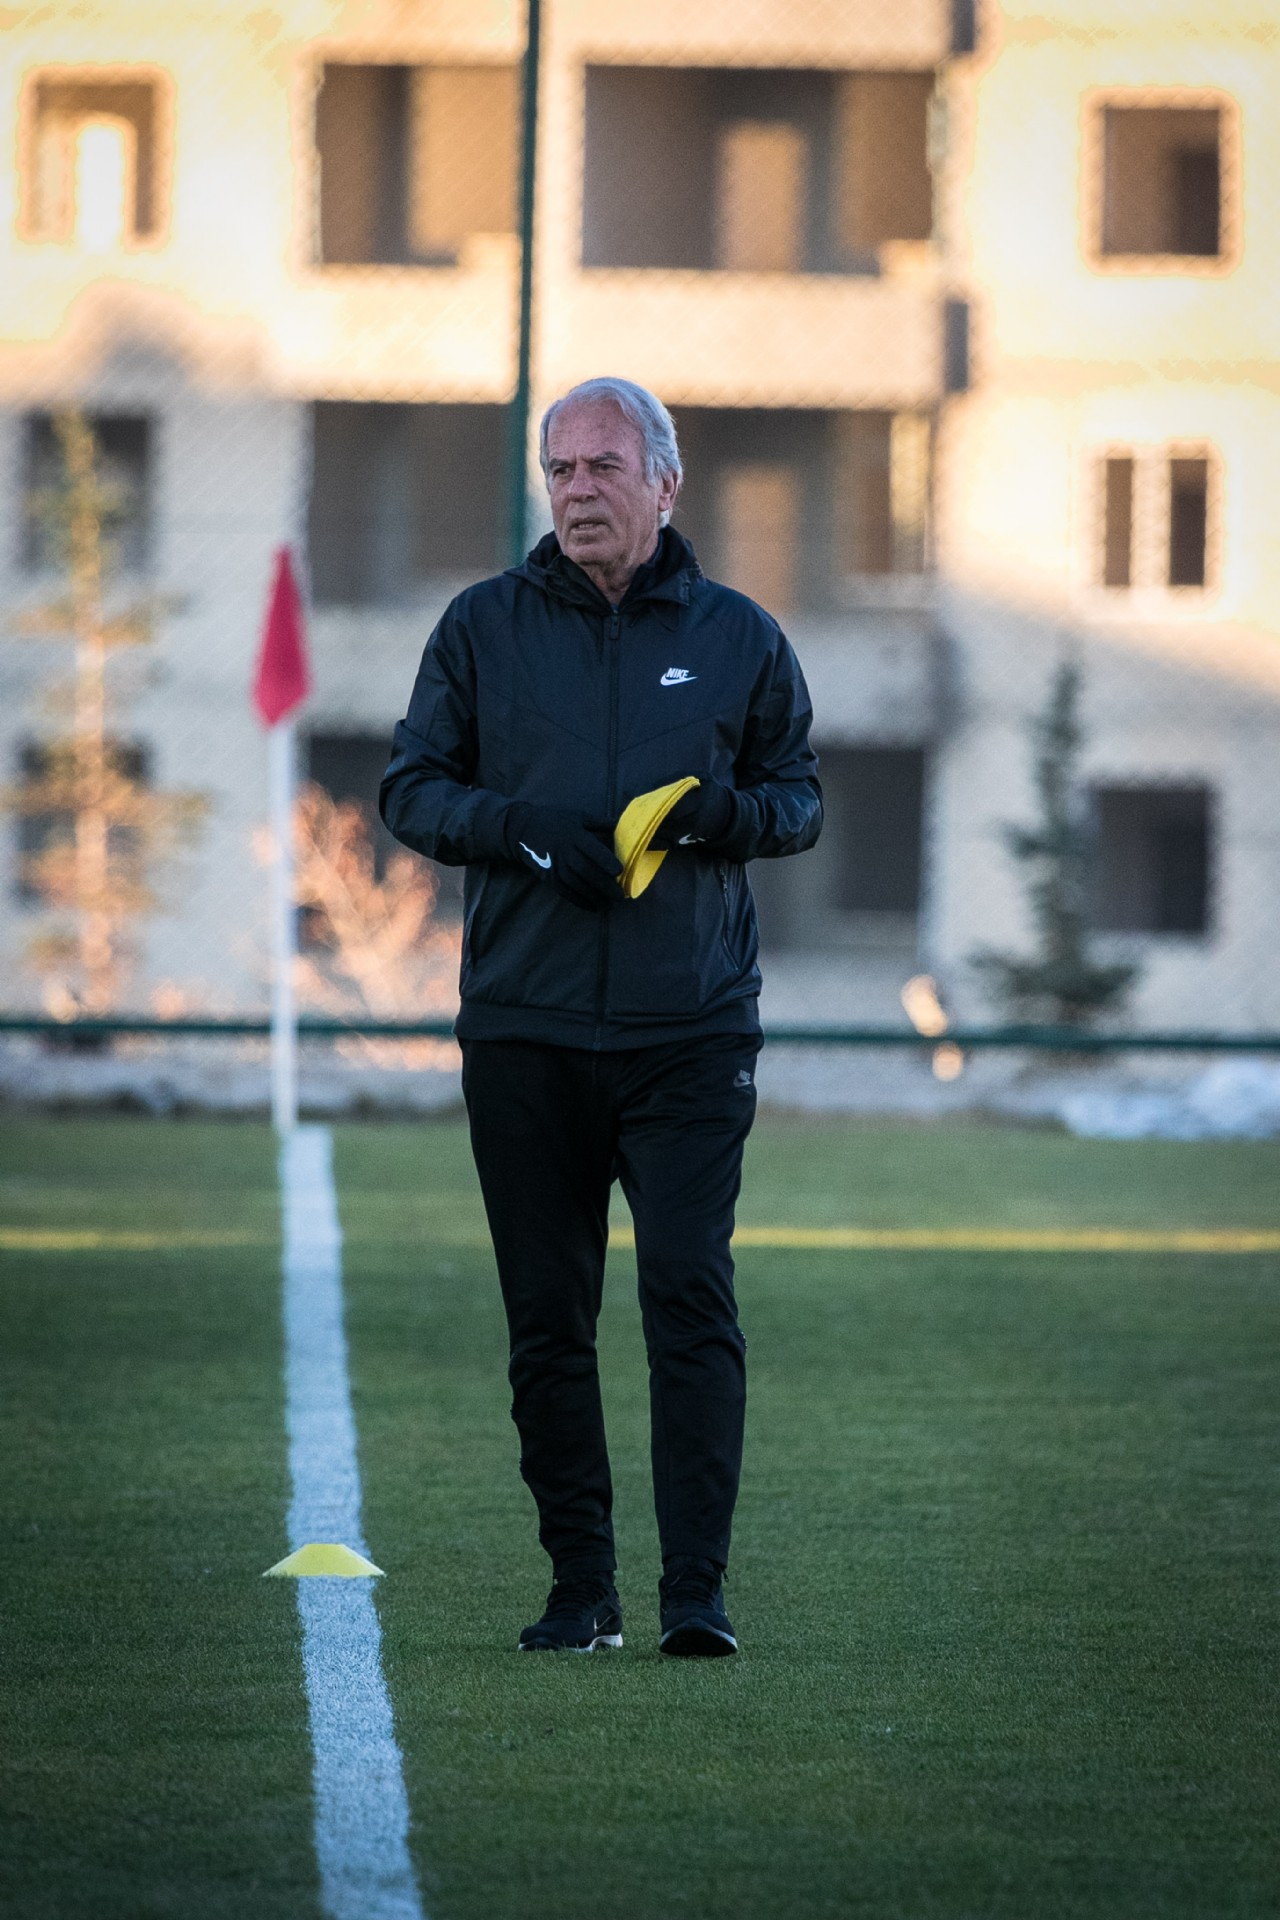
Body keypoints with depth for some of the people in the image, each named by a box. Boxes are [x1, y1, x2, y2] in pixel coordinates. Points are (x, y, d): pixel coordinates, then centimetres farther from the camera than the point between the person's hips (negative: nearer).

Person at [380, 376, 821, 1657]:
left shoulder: (737, 637, 8)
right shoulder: (486, 627, 8)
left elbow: (802, 800, 13)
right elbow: (411, 790, 8)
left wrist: (733, 809, -10)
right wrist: (521, 825, -11)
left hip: (692, 1032, -1)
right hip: (523, 1028, 1)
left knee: (691, 1300, -11)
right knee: (548, 1321, 4)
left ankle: (697, 1590, -11)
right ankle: (580, 1588, 11)